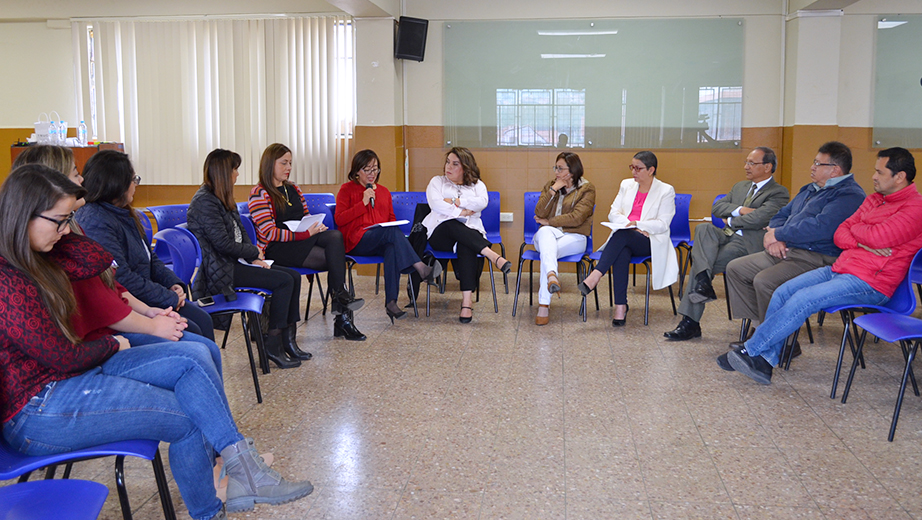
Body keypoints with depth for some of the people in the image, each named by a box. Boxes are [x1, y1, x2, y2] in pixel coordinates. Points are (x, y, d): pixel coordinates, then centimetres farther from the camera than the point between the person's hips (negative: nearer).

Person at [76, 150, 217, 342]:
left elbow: (150, 258, 20)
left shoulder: (124, 214, 13)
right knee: (191, 332, -16)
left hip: (143, 296, 10)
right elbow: (121, 278, -24)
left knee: (203, 319, -3)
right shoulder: (95, 222, -19)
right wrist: (170, 297, -17)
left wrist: (173, 283, 2)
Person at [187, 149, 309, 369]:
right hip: (219, 271, -10)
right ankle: (273, 346, -12)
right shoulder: (204, 202, -16)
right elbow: (224, 244, -20)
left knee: (294, 276, -2)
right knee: (284, 281, -19)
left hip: (235, 262, 10)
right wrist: (254, 252, -6)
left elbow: (240, 232, 19)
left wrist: (255, 258, 2)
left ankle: (288, 340, 2)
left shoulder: (223, 199, 16)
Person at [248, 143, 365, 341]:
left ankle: (341, 297, -29)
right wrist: (306, 234, -19)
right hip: (276, 249, -7)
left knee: (335, 236, -27)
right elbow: (270, 233, -12)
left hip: (303, 241, 7)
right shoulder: (259, 194, -4)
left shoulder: (293, 189, 20)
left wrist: (316, 226, -2)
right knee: (335, 258, -26)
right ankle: (342, 315, -24)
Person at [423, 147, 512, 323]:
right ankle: (492, 255, -49)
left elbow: (482, 202, -4)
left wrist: (455, 201, -6)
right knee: (454, 225, -37)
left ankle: (467, 300, -47)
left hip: (470, 232, 0)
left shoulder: (477, 184, 19)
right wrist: (460, 212, -11)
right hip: (440, 233, 0)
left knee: (465, 246, -37)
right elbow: (435, 204, -4)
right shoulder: (437, 181, 17)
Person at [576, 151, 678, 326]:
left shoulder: (666, 191, 4)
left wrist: (637, 224, -16)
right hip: (624, 240, 3)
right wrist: (628, 224, -10)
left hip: (652, 241, -3)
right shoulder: (626, 185, 18)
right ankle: (620, 306, -39)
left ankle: (595, 276, -41)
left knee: (622, 234, -36)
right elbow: (613, 213, 9)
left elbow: (662, 224, -5)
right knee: (622, 253, -35)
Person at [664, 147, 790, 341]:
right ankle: (703, 282, -36)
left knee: (699, 261, -22)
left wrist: (731, 220, -1)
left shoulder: (779, 193, 1)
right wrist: (740, 210, -5)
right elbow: (716, 207, 12)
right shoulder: (740, 186, 26)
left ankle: (690, 323, -15)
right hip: (727, 236, 6)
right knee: (703, 228, -27)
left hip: (749, 243, -6)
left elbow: (758, 219, -15)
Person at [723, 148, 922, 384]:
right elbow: (839, 235, 13)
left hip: (870, 283, -9)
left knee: (803, 299, -25)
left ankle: (750, 351, -16)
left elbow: (877, 237, -23)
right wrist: (861, 243, -9)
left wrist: (855, 230, -1)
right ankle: (764, 360, -11)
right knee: (782, 293, -9)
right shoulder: (875, 199, 19)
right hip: (840, 267, 9)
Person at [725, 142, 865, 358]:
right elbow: (782, 215, 25)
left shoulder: (850, 196, -12)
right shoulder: (810, 190, 21)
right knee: (735, 269, 4)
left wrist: (778, 234, -13)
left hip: (816, 259, -11)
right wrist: (772, 238, 0)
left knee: (764, 281, -31)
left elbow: (821, 227, -26)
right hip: (785, 251, 11)